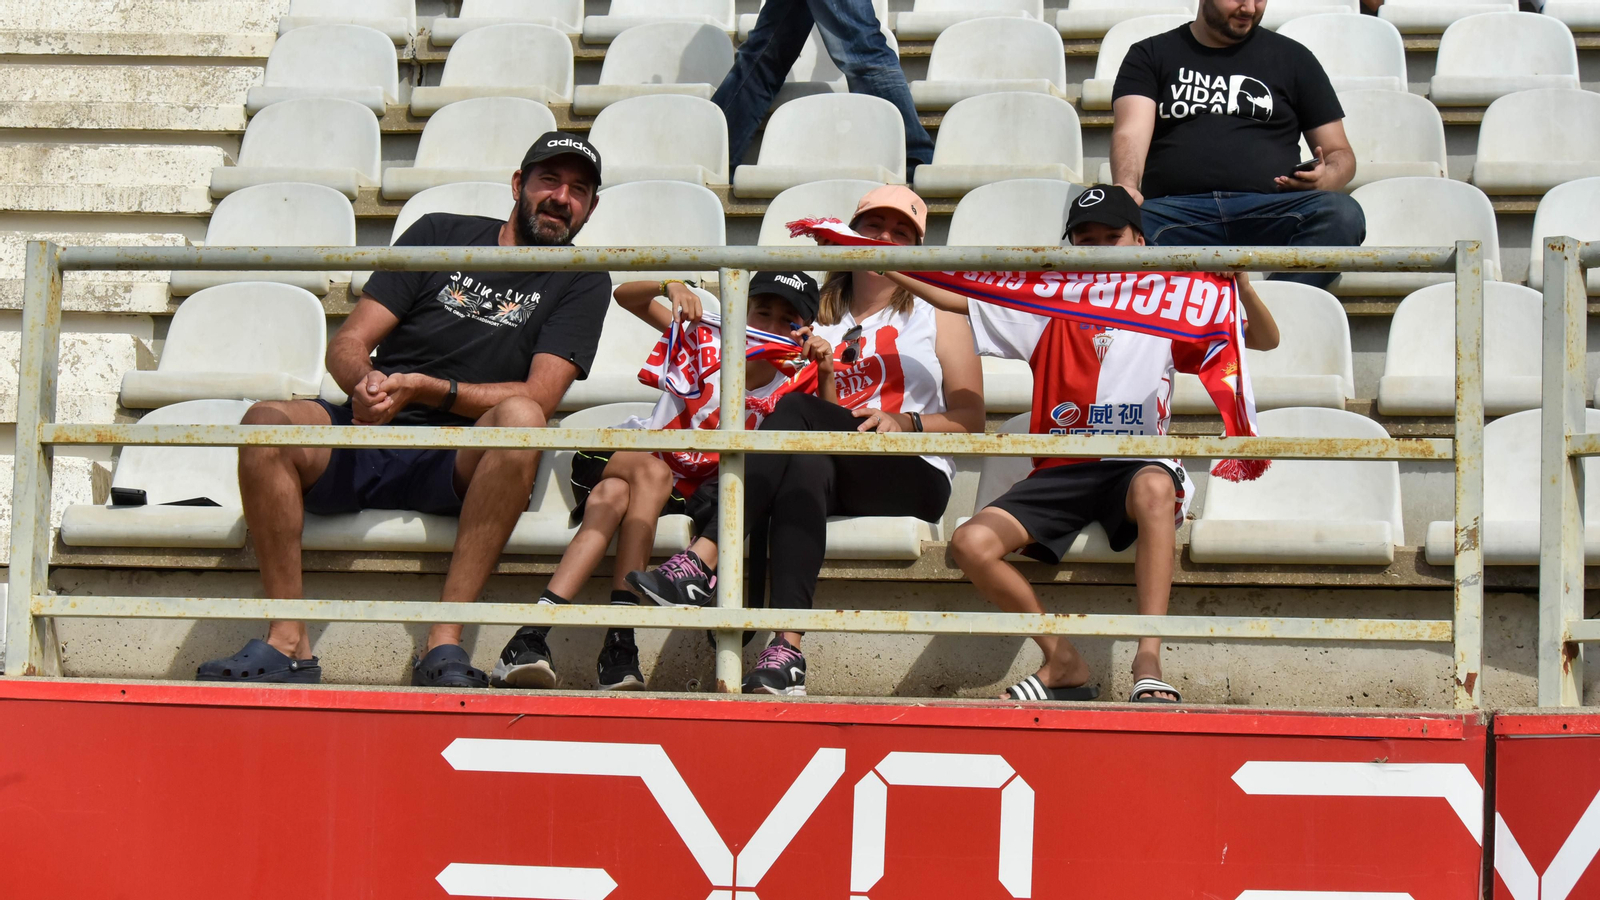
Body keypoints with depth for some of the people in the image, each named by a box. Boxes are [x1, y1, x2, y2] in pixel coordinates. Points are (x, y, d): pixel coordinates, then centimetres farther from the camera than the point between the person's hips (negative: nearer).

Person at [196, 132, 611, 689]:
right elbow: (347, 344, 8)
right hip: (366, 443, 2)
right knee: (266, 422, -27)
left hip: (458, 462, -2)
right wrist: (366, 382, -17)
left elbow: (538, 398, -5)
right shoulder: (441, 234, 13)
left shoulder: (582, 283, 9)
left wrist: (422, 388, -16)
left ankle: (444, 640, -35)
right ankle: (288, 643, -26)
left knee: (520, 419, -34)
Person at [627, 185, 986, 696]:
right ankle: (787, 649, -57)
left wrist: (906, 423, -8)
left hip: (912, 479, -2)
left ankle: (700, 564, -48)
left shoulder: (937, 317, 21)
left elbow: (971, 419, 12)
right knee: (805, 464, -39)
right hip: (828, 475, 3)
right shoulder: (816, 318, 27)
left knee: (797, 410, -32)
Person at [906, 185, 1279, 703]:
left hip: (1139, 463, -2)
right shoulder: (1047, 312, 18)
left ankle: (1149, 662, -42)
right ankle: (1064, 665, -9)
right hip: (1061, 470, 3)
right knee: (971, 543, -23)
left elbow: (1265, 340, 9)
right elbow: (955, 301, 14)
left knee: (1154, 486, -41)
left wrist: (1241, 285, -11)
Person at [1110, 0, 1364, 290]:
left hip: (1269, 208, 1)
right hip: (1175, 208, -1)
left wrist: (1325, 177, -4)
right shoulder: (1150, 56, 20)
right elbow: (1131, 132, 2)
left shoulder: (1291, 57, 23)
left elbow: (1341, 155, 22)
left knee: (1343, 215, -32)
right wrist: (1126, 188, -21)